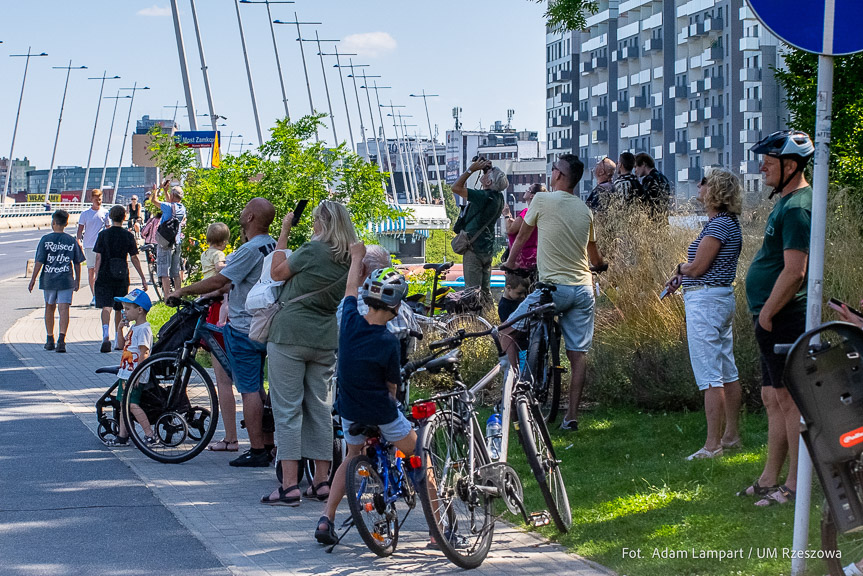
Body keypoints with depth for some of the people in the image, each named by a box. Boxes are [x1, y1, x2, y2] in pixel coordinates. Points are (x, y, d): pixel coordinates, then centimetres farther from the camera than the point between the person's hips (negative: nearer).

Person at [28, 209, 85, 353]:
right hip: (66, 280, 0)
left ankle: (50, 340, 25)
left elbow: (39, 262, -6)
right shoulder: (71, 241, 1)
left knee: (50, 308, 17)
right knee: (64, 309, -4)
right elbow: (77, 263, 5)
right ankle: (61, 338, -23)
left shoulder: (46, 239, -5)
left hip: (48, 279, 0)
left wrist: (33, 278, 2)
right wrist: (77, 280, 16)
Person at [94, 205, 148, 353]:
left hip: (105, 276, -2)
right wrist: (143, 278, 9)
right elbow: (134, 258, 3)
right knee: (119, 308, 13)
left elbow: (98, 257, -5)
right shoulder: (128, 236, 1)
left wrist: (96, 276, 0)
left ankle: (105, 335, -30)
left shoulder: (103, 235, -3)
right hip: (122, 278, 2)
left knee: (106, 307, -7)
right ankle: (119, 340, 20)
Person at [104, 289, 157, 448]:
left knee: (132, 404, -15)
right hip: (125, 373, 11)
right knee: (123, 404, 11)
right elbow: (122, 345, 33)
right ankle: (122, 436, 15)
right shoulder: (133, 328, 17)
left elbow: (144, 354, -21)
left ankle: (150, 434, -12)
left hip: (135, 376, -11)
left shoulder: (143, 329, -15)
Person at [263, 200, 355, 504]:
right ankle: (322, 481, 14)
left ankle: (289, 485, -7)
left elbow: (278, 272, -1)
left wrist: (285, 232, 5)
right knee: (320, 408, 12)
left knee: (287, 409, -3)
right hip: (326, 339, 6)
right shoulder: (351, 259, 7)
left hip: (289, 333, -6)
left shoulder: (313, 249, -12)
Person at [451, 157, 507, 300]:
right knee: (485, 290, 15)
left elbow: (456, 188, -22)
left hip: (474, 248, -8)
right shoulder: (497, 197, 5)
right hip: (488, 249, 9)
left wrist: (471, 169, -15)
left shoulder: (484, 197, -21)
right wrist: (488, 169, 14)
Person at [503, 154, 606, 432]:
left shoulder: (543, 200, -5)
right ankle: (572, 415, 6)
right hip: (583, 289, 5)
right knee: (578, 354, 6)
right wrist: (601, 265, 47)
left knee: (509, 333, 7)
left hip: (554, 287, -5)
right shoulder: (585, 210, 10)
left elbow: (522, 236, 8)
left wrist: (510, 262, 25)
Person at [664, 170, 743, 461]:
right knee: (727, 371, 15)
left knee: (709, 377, -9)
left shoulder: (718, 225, -18)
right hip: (722, 297, 11)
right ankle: (731, 435, 24)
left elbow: (697, 267, -18)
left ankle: (712, 444, -8)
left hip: (705, 301, -11)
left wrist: (681, 268, 3)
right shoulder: (730, 223, 13)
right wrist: (681, 277, 8)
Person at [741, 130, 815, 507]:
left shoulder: (797, 207, -16)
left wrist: (767, 313, -17)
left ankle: (796, 485, -2)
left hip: (784, 320, -11)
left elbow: (794, 272, -23)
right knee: (773, 399, 14)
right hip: (774, 320, 11)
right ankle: (770, 479, 21)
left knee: (789, 400, -6)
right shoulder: (787, 202, 16)